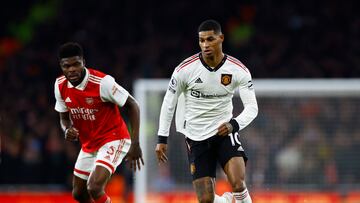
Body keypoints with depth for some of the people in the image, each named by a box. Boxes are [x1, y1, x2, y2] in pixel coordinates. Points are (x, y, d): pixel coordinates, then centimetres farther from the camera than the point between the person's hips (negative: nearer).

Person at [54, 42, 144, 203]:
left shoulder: (102, 82, -24)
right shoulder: (60, 86, -6)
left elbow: (132, 105, -16)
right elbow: (64, 117, 9)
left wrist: (135, 144, -20)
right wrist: (67, 130, -16)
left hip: (113, 140, -7)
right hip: (89, 145, 7)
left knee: (94, 188, -27)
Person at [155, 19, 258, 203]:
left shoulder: (238, 70, -9)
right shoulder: (185, 69, -10)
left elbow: (252, 107, -8)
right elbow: (169, 103, 2)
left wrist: (234, 125, -27)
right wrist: (162, 139, 0)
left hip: (224, 132, 0)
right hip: (196, 138, 0)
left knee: (238, 185, -25)